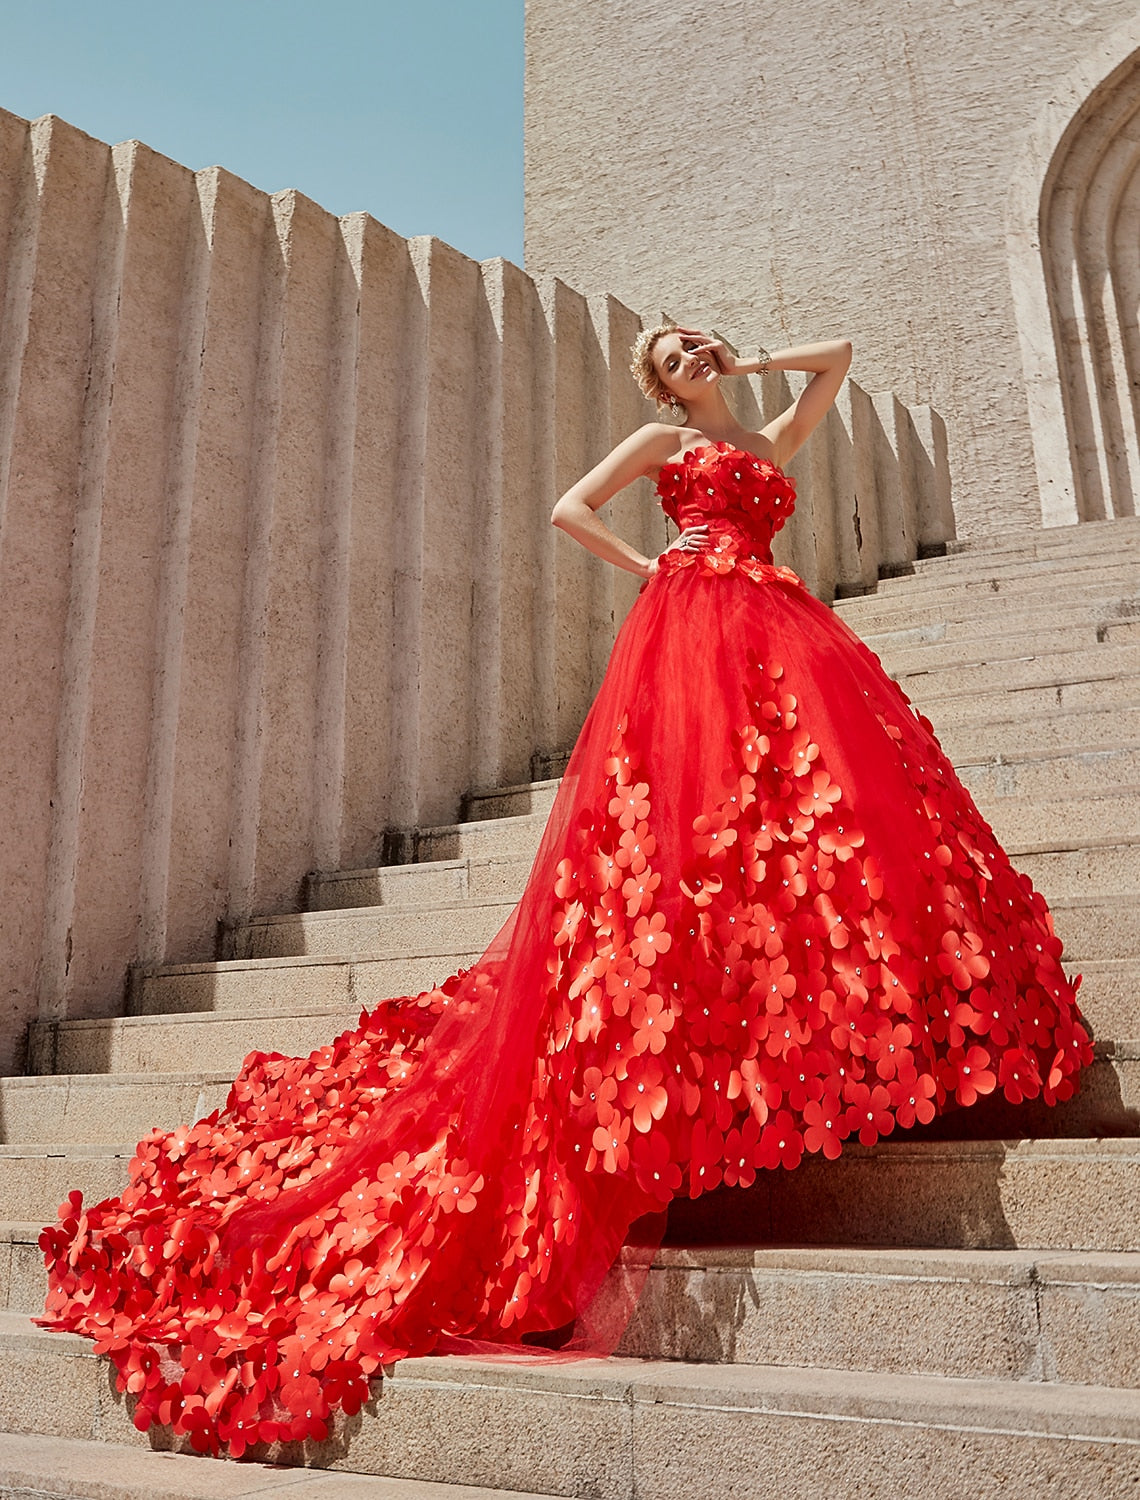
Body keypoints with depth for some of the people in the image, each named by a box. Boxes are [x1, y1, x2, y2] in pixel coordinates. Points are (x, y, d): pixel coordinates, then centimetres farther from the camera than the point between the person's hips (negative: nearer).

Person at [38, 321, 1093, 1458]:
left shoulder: (775, 442, 30)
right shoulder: (660, 440, 19)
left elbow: (840, 357, 39)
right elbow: (569, 509, 10)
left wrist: (756, 361, 33)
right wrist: (655, 569, 5)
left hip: (781, 638, 5)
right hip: (692, 636, -5)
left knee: (830, 797, -12)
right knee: (692, 822, -19)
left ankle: (841, 1024, -10)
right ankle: (701, 1047, -19)